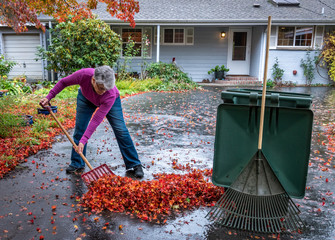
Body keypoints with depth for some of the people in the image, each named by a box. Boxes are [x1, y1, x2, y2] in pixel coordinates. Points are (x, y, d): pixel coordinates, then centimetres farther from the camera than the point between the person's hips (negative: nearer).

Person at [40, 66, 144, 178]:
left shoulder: (111, 95, -43)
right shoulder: (84, 74, -39)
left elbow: (96, 120, -41)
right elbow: (63, 82, -18)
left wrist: (83, 141, -44)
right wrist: (49, 97, -19)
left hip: (111, 102, -2)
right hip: (86, 98, 3)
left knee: (121, 131, -11)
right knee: (79, 129, -3)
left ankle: (134, 165, -2)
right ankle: (77, 164, 11)